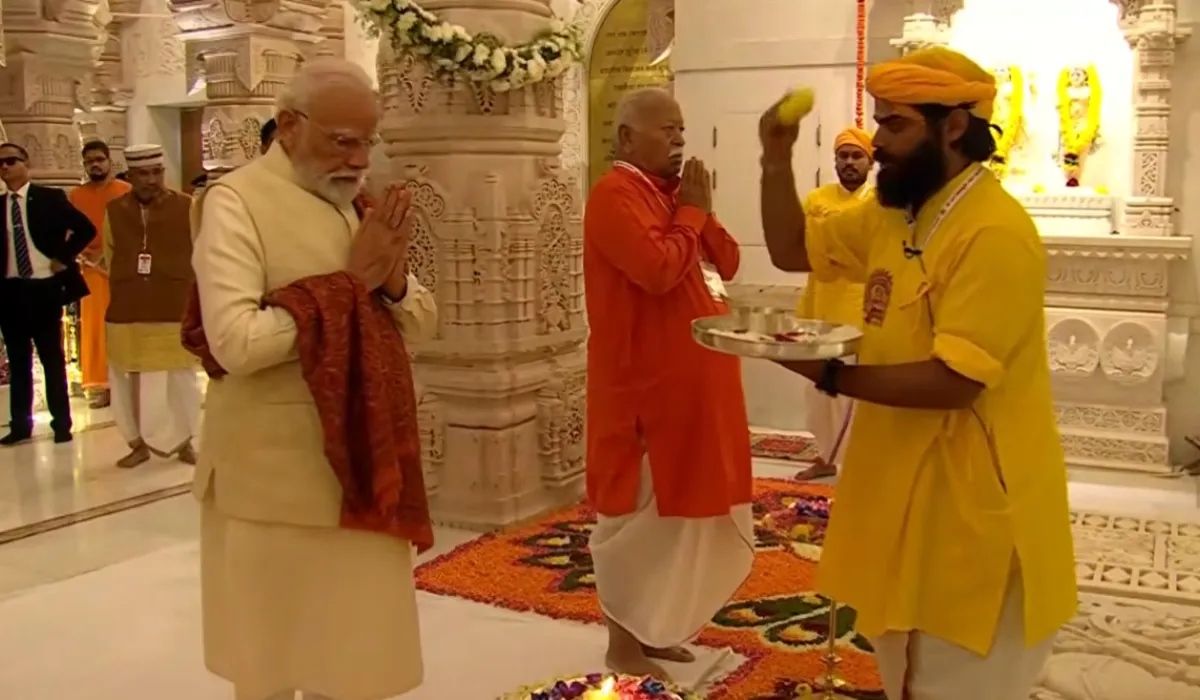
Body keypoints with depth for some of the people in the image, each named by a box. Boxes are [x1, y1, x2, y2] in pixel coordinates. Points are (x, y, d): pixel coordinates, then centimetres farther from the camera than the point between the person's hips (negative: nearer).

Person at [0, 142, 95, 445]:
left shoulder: (50, 198, -1)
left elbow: (86, 229, -3)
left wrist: (63, 258, -7)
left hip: (44, 287, -3)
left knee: (53, 360, 3)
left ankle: (61, 424, 10)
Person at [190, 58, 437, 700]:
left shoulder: (361, 205, 10)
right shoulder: (237, 200, -12)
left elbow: (422, 320, 9)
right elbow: (235, 343, -24)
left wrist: (390, 284, -13)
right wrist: (348, 284, -19)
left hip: (362, 464, 6)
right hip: (274, 472, -6)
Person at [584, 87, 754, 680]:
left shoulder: (675, 191, 13)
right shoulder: (616, 194, -14)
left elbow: (727, 263, 10)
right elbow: (658, 270, -28)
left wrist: (701, 210, -4)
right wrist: (691, 212, -14)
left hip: (690, 380, 9)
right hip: (645, 382, -9)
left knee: (673, 505, 16)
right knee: (639, 510, 1)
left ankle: (653, 629, 29)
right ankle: (623, 642, 15)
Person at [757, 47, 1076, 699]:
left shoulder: (994, 233, -24)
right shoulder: (891, 214, 7)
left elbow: (954, 380, -28)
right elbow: (792, 251, 13)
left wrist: (830, 375, -25)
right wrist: (777, 160, -1)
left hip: (969, 503, -9)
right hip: (903, 487, 9)